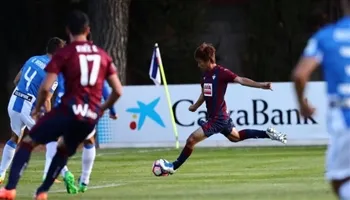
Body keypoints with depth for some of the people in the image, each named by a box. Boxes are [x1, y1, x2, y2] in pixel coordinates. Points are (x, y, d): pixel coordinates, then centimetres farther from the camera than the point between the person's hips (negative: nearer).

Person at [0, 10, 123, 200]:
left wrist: (37, 109, 9)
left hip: (69, 111, -4)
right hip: (91, 118, 4)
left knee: (28, 142, 7)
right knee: (63, 149, 31)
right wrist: (102, 109, 28)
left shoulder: (64, 54, -2)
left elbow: (45, 87, -9)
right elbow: (118, 91, 11)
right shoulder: (103, 55, 12)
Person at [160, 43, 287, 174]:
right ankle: (268, 134, 33)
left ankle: (173, 166, 0)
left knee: (192, 140, -11)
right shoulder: (206, 75, 8)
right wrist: (195, 106, 12)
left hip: (218, 118, -10)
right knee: (236, 137, 28)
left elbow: (240, 80, -24)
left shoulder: (221, 72, -17)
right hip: (220, 116, 10)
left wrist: (260, 85, -33)